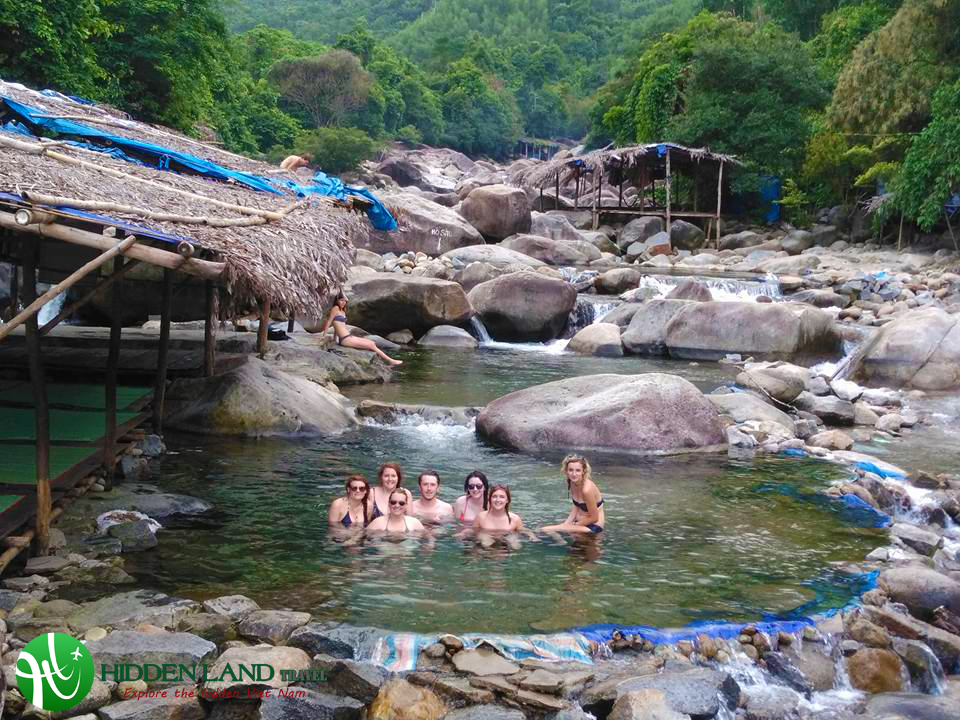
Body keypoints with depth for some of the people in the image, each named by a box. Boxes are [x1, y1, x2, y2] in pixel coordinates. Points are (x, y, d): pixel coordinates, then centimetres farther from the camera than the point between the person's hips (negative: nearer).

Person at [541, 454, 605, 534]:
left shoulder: (587, 489, -28)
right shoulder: (572, 483, -4)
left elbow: (594, 518, -19)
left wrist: (574, 525, -10)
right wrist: (566, 524, -4)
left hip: (593, 526, -8)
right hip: (580, 522, 8)